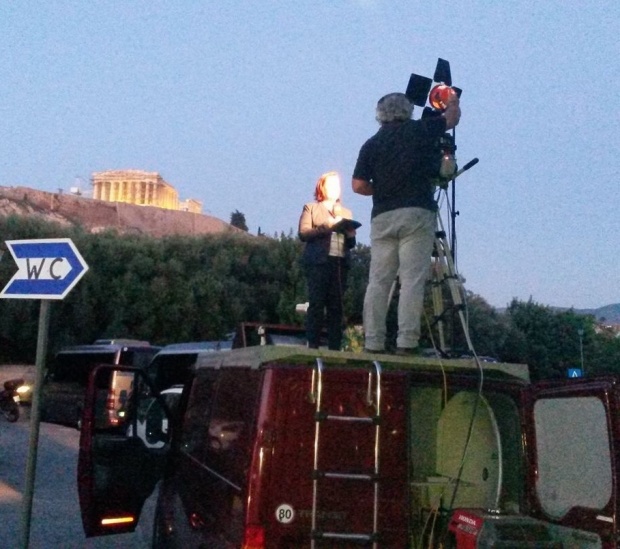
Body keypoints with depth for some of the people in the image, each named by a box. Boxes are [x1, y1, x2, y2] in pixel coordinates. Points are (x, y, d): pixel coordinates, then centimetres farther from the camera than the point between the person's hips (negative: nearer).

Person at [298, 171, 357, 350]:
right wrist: (327, 227, -12)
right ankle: (312, 345, -12)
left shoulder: (346, 212, 25)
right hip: (318, 261, -3)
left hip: (341, 262, 4)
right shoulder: (311, 208, 13)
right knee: (317, 303, -10)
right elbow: (303, 233, -2)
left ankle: (335, 347, -6)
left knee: (336, 305, -3)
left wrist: (350, 233, -4)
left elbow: (351, 243, 18)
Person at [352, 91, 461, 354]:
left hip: (382, 217, 3)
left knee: (378, 281, 2)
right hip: (416, 214, -2)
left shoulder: (372, 144, 9)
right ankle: (407, 341, -12)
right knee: (412, 279, -6)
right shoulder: (420, 130, 5)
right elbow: (452, 118, 22)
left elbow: (359, 185, 4)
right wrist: (453, 103, 43)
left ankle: (373, 342, -2)